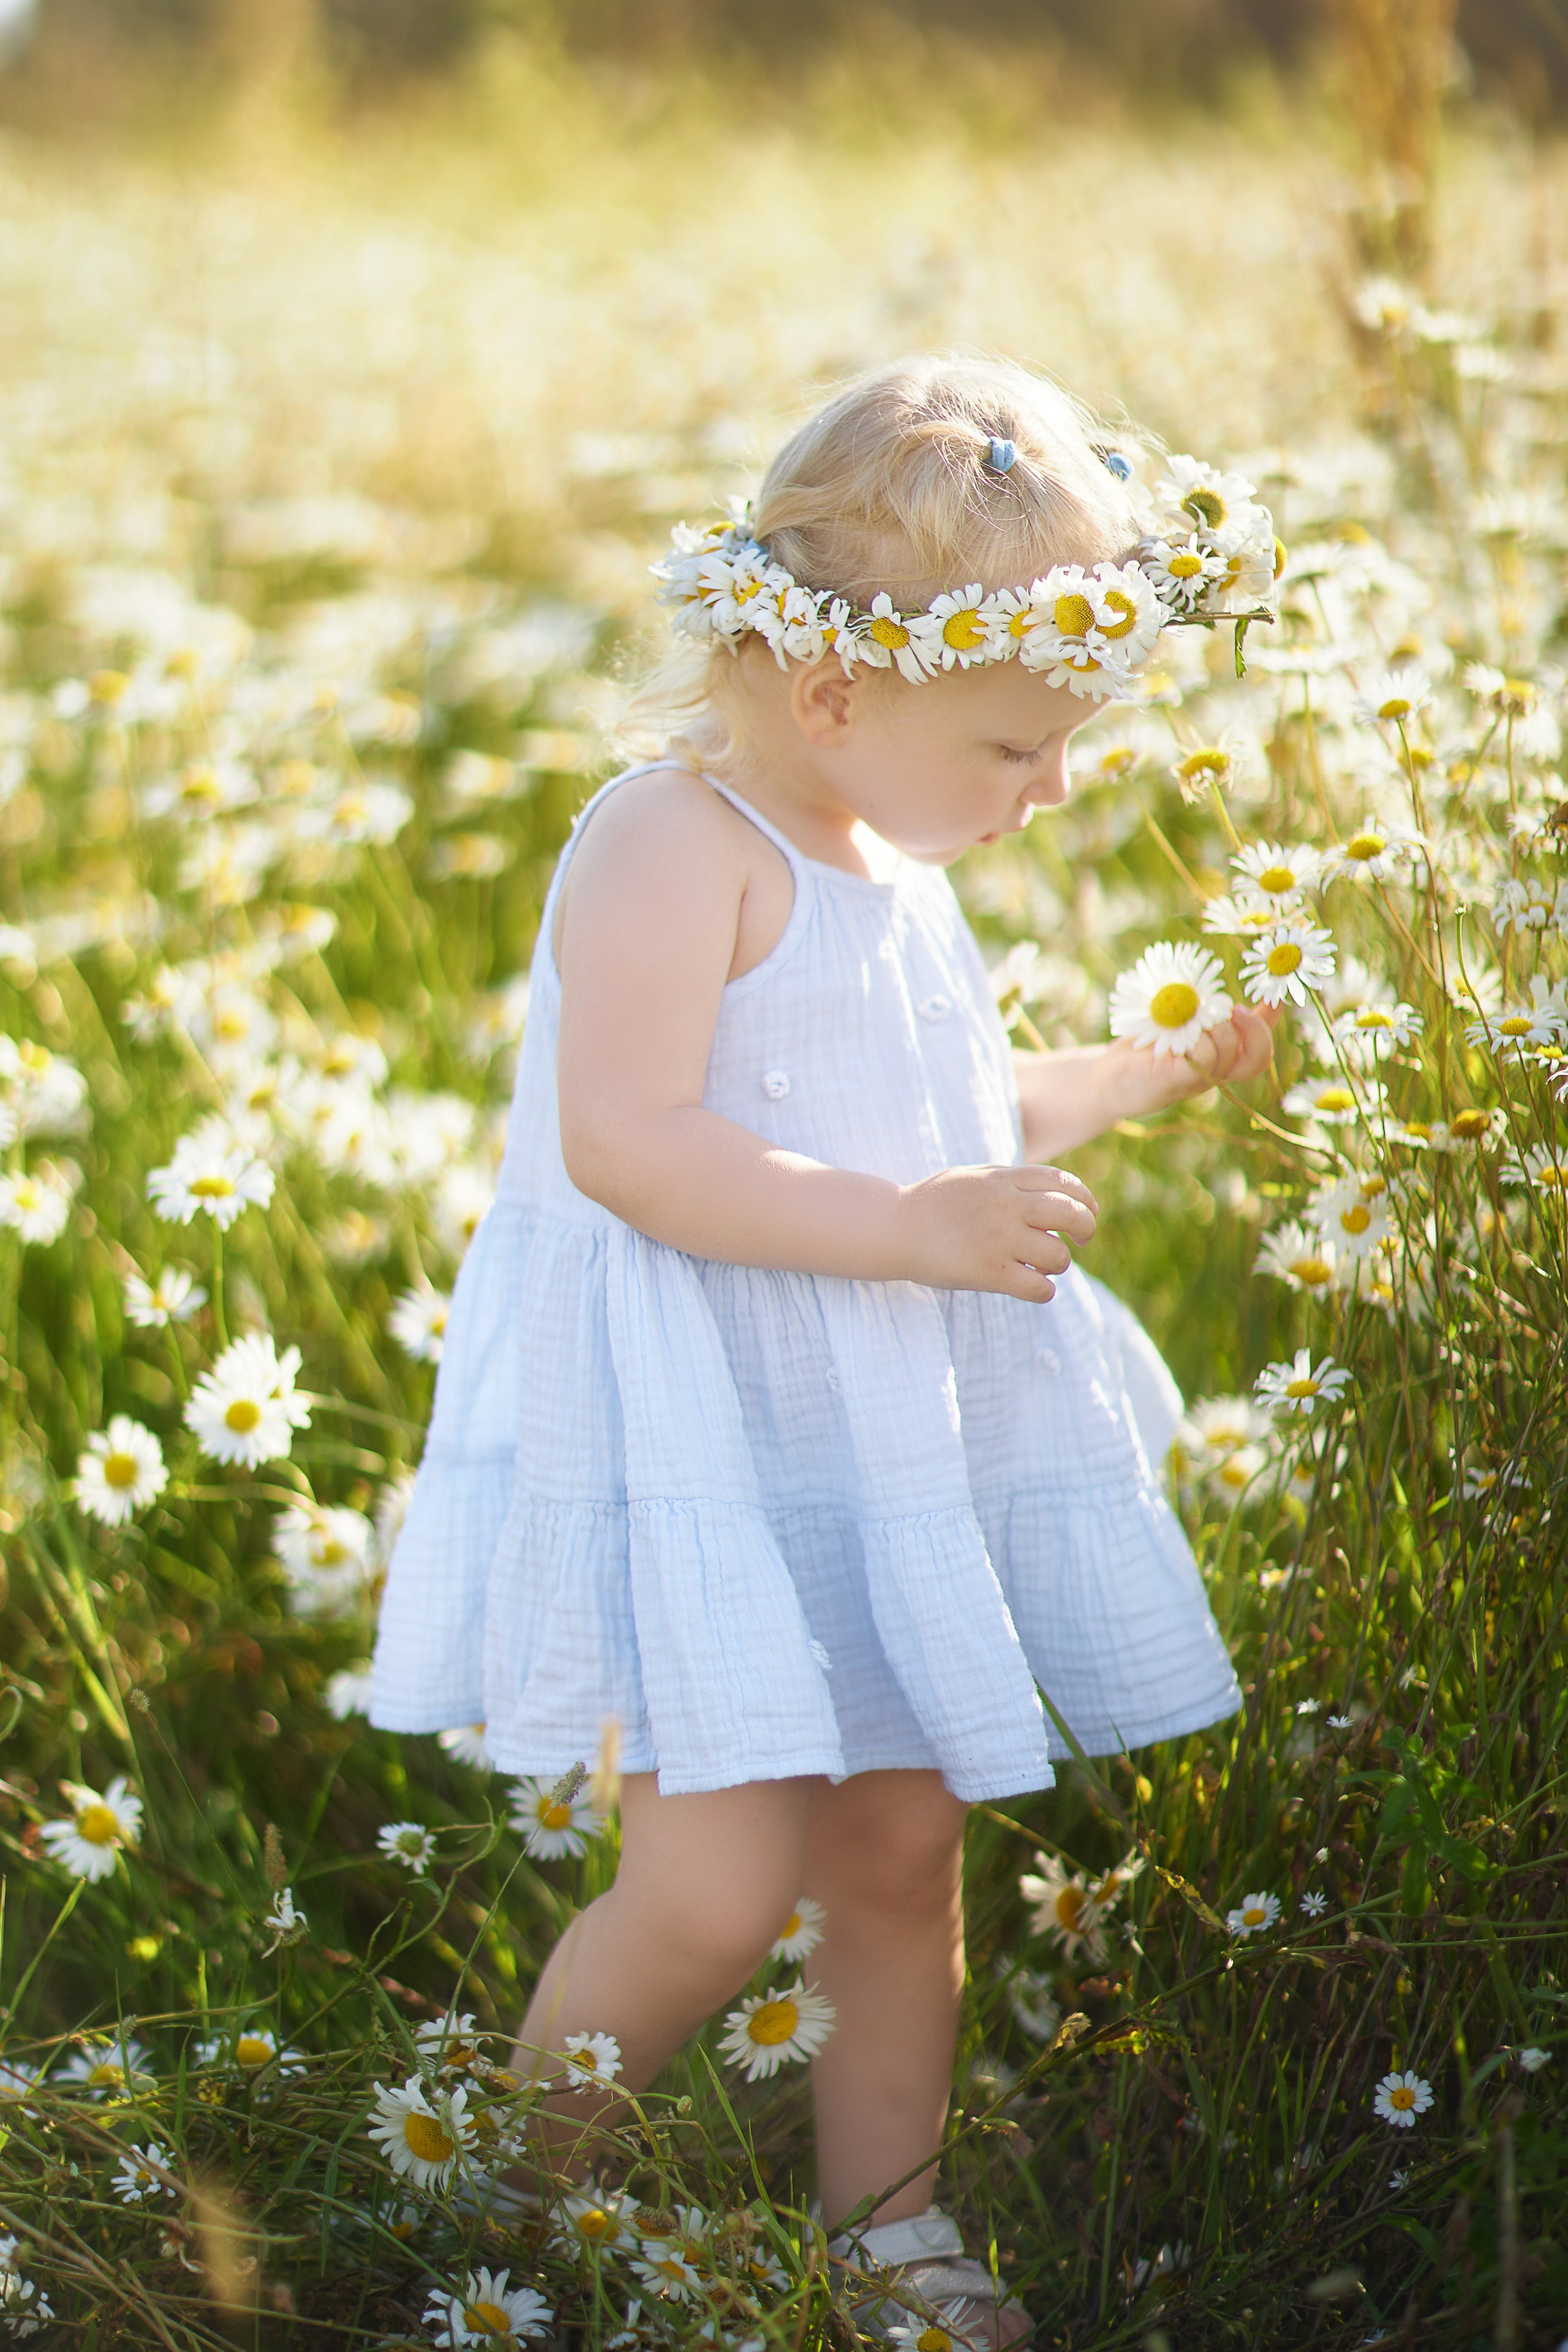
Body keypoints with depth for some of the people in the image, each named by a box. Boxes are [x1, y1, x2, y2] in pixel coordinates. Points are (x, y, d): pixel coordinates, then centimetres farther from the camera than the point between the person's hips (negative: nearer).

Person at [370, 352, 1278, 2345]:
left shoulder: (889, 869, 15)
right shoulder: (672, 844, -16)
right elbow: (624, 1141, -27)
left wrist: (1152, 1071, 25)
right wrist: (909, 1224, -29)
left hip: (889, 1443, 9)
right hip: (704, 1444, -9)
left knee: (903, 1839, 12)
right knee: (720, 1887, -12)